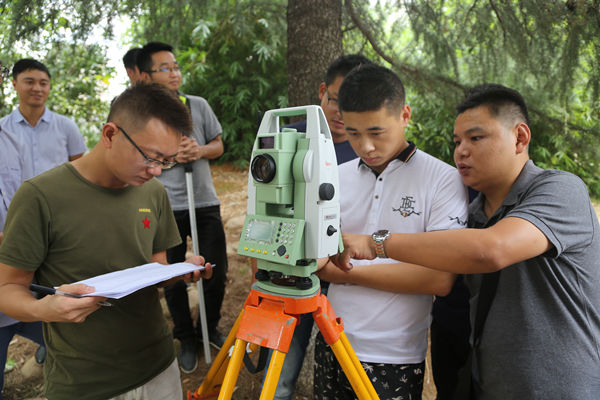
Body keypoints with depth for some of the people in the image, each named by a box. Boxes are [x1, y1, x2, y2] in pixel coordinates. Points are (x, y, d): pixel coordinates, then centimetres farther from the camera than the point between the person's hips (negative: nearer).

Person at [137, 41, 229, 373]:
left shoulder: (199, 105, 4)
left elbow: (218, 145, 11)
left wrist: (200, 150, -10)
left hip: (205, 202, 3)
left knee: (216, 272, 9)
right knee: (173, 280, 10)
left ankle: (210, 328, 35)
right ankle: (186, 339, 32)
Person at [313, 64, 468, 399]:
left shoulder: (444, 180, -10)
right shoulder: (337, 177, 3)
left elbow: (440, 278, -18)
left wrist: (348, 271, -18)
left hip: (395, 359, -4)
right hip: (330, 345, 4)